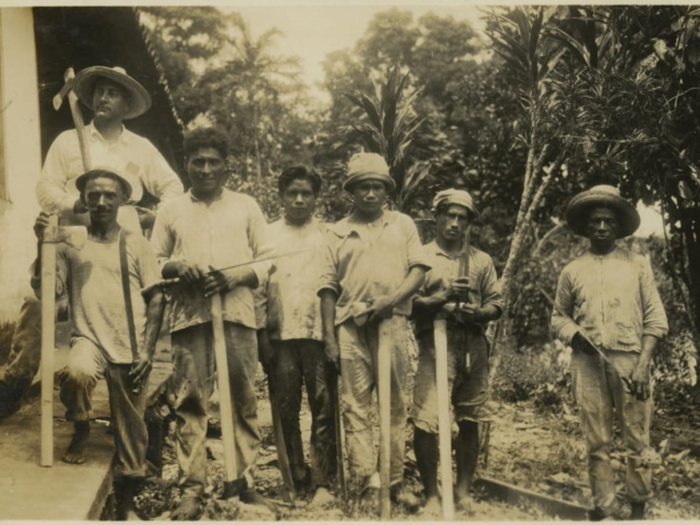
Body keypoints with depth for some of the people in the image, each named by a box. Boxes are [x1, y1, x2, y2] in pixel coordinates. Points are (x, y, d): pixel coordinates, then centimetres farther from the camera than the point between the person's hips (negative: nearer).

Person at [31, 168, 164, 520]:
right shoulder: (71, 244, 6)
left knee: (131, 428, 6)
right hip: (89, 338, 0)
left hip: (130, 349, 1)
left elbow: (156, 299, 3)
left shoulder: (136, 244, 5)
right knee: (77, 373, -36)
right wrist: (43, 244, -14)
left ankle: (126, 504, 25)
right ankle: (81, 429, -2)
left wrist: (147, 351, -6)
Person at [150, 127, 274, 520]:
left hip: (238, 314, 0)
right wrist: (179, 267, -7)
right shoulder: (172, 211, 15)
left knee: (244, 401, 1)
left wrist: (237, 277, -9)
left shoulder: (246, 206, 13)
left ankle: (246, 481, 11)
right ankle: (193, 489, 2)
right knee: (190, 403, -3)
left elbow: (267, 260, 10)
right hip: (190, 317, 0)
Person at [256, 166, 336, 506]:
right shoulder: (268, 235, 12)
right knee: (286, 410, 4)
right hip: (280, 334, 1)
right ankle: (296, 479, 14)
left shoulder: (327, 235, 11)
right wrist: (261, 335, -2)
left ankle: (322, 482, 1)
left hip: (319, 332, -1)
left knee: (324, 408, -4)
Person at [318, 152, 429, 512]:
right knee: (355, 407, -2)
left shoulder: (403, 224, 15)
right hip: (351, 325, 0)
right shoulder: (337, 232, 14)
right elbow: (328, 288, 9)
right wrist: (329, 337, 1)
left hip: (392, 322, 0)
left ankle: (396, 481, 10)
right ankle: (368, 485, 2)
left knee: (395, 405, 2)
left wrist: (391, 299, -12)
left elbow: (419, 270, 5)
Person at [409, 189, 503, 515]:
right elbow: (409, 304, -3)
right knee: (425, 422, -10)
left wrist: (478, 312, -11)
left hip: (474, 348, 3)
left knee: (469, 422, 8)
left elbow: (497, 304, 10)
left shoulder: (482, 260, 15)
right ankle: (431, 494, 3)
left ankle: (463, 490, 21)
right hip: (436, 346, -3)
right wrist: (442, 298, -17)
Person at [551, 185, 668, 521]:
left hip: (630, 361, -1)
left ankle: (638, 509, 14)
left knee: (636, 441, 1)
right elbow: (558, 317, 16)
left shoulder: (638, 265, 8)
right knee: (597, 444, 4)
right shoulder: (572, 271, 11)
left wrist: (643, 364, -7)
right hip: (588, 364, 1)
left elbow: (655, 318, 4)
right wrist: (575, 334, -6)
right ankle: (604, 511, 12)